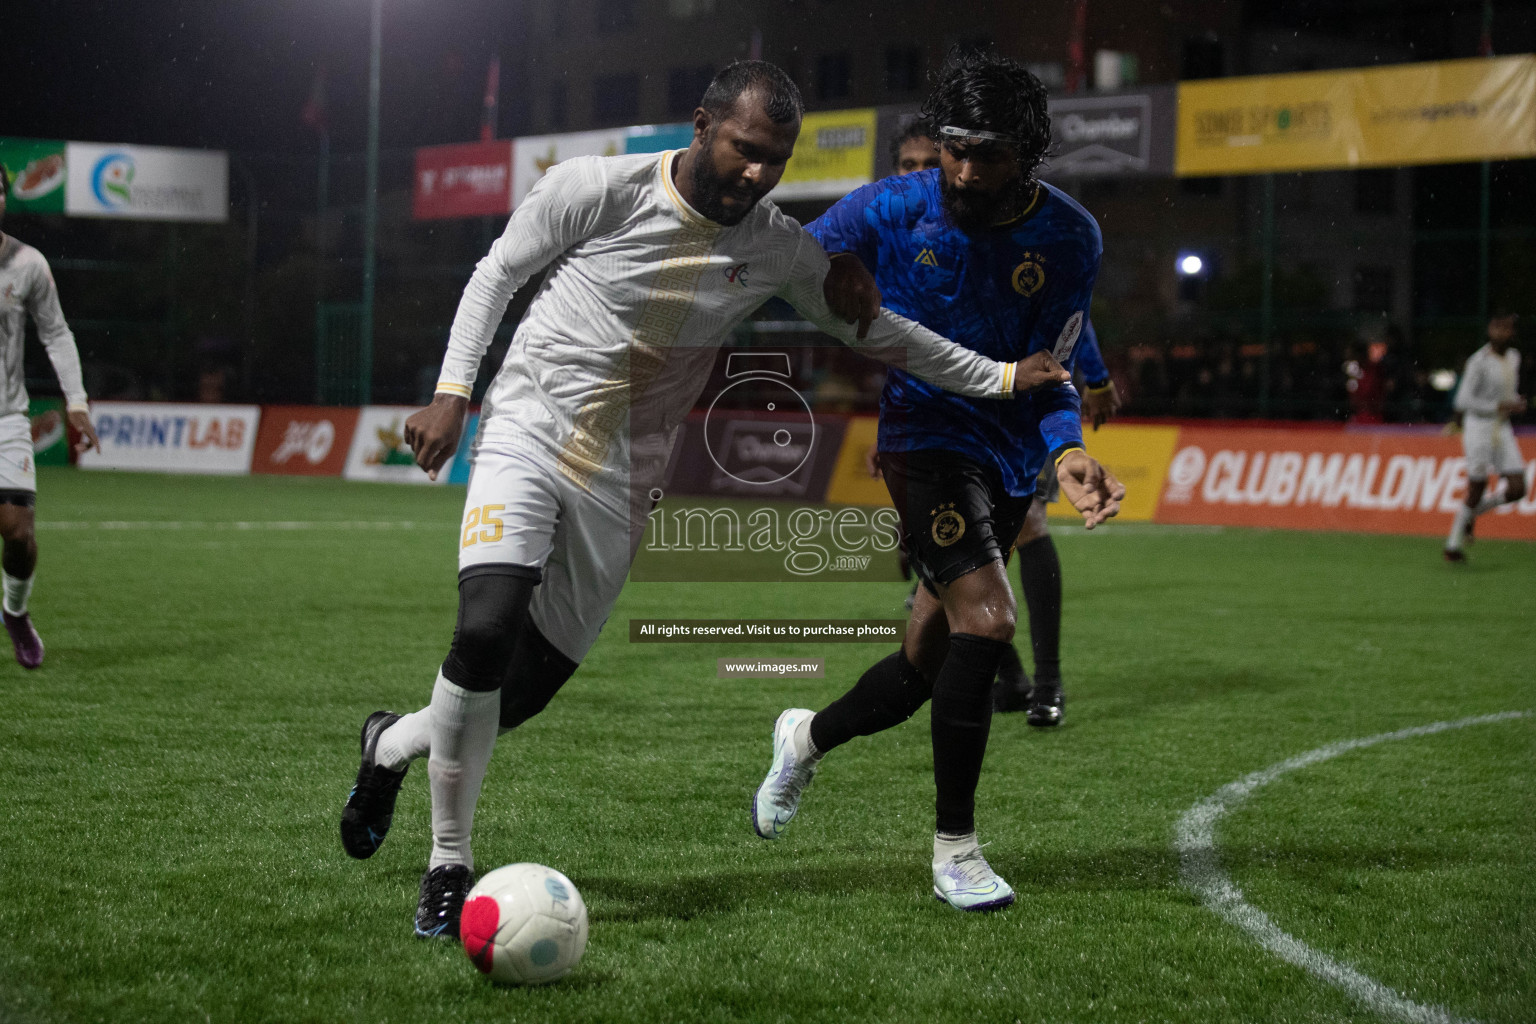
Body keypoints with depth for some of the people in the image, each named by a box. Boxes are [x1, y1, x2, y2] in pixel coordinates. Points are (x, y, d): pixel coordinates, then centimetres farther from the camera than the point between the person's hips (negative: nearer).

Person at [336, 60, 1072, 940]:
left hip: (620, 487, 4)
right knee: (487, 628, -27)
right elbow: (497, 274, 4)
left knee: (528, 690, 0)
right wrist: (452, 392, -4)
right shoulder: (595, 189, -10)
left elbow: (874, 329, 14)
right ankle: (449, 868, -11)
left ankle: (394, 744, 34)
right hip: (529, 436, -4)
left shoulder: (780, 251, 0)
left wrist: (1003, 378, 12)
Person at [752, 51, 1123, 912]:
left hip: (1011, 457, 4)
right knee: (986, 619, -24)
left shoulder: (1069, 240, -5)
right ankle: (955, 848, -11)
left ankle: (809, 737, 42)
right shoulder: (893, 210, -11)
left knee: (929, 664, 9)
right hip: (927, 434, -4)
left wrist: (1066, 452, -23)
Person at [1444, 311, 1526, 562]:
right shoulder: (1479, 362, -15)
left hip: (1503, 429, 7)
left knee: (1517, 490, -2)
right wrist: (1499, 406, -22)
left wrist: (1516, 403, 3)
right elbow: (1463, 401, -19)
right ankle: (1452, 546, 12)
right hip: (1479, 427, -7)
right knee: (1476, 491, -4)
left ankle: (1472, 512, 22)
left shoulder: (1513, 357, 9)